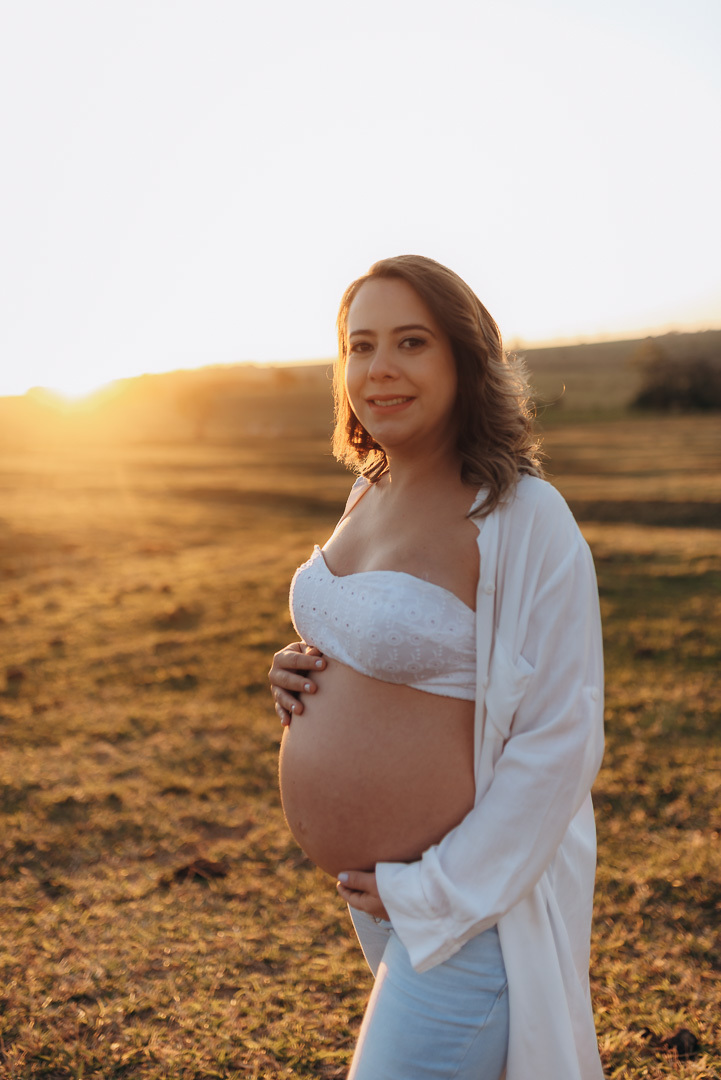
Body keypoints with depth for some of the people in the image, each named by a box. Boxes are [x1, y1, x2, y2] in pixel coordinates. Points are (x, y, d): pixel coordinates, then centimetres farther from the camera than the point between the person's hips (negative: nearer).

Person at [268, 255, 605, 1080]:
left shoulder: (523, 518, -20)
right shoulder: (373, 493, 3)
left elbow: (560, 740, -21)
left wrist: (436, 891, -17)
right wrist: (306, 670, -2)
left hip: (468, 895, -8)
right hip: (372, 887, 8)